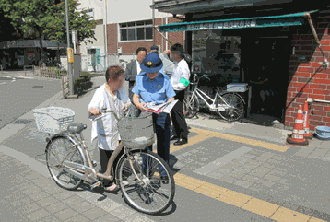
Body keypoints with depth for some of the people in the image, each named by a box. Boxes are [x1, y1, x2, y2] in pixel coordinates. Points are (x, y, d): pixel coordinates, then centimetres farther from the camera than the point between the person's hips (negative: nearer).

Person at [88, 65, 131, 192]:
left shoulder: (120, 90, 3)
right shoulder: (101, 92, -18)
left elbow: (127, 101, 16)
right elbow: (92, 106, -28)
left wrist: (126, 105, -7)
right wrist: (93, 110, -51)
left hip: (119, 131, 6)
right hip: (106, 131, -6)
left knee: (119, 156, 17)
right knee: (106, 158, 6)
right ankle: (107, 183, 24)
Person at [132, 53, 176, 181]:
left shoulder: (165, 79, -1)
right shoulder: (140, 78, 4)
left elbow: (171, 99, -2)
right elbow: (135, 97, 7)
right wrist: (138, 104, -15)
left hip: (162, 116, -1)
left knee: (163, 144, 3)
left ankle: (164, 172, 21)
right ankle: (145, 171, 27)